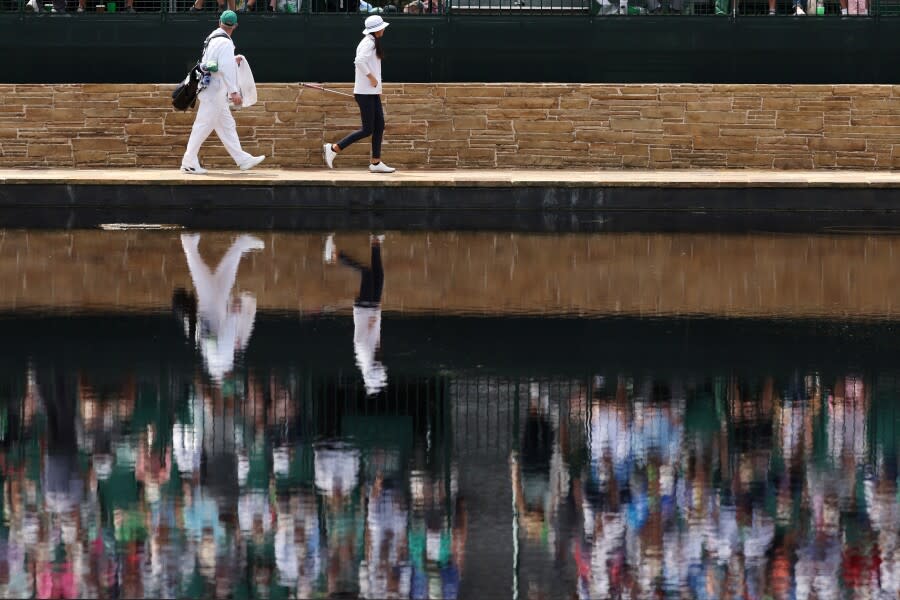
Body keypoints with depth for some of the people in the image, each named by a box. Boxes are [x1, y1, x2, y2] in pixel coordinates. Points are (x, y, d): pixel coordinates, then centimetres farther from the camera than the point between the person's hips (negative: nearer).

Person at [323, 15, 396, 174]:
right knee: (367, 130, -8)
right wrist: (371, 77, -22)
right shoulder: (369, 43, -15)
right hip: (366, 93, -10)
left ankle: (376, 163, 11)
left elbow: (359, 62, 21)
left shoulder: (372, 42, 15)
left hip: (373, 92, 10)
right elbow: (360, 61, -29)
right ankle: (333, 148, -3)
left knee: (379, 126, 8)